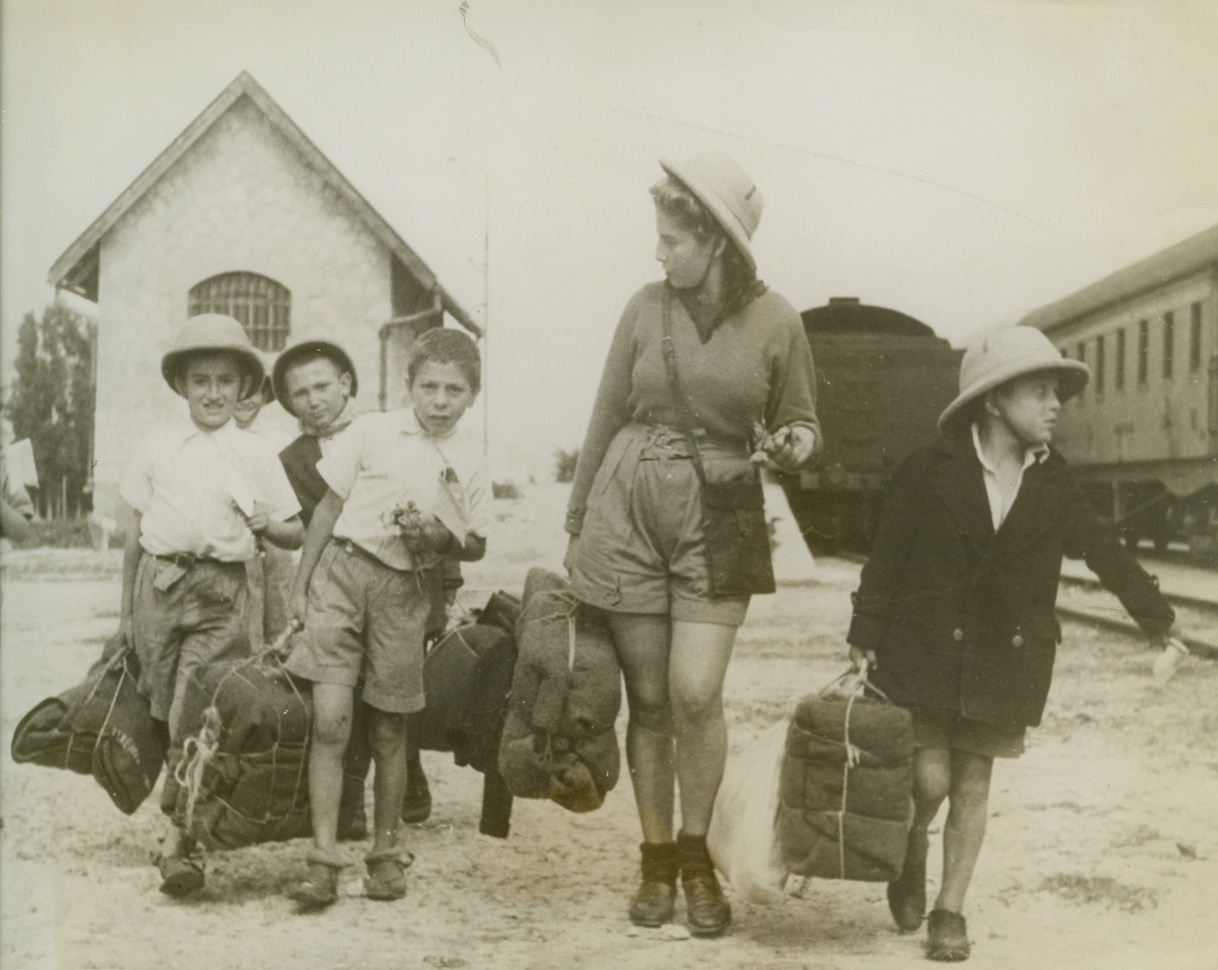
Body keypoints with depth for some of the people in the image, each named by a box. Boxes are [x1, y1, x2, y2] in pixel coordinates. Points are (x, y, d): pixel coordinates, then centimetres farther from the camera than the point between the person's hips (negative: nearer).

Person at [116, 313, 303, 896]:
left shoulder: (254, 454, 6)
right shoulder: (158, 447, 9)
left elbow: (296, 536, 10)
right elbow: (135, 532, 13)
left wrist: (267, 524, -10)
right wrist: (126, 612, 14)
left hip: (221, 591, -2)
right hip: (160, 582, 2)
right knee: (167, 714, 4)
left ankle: (179, 841, -7)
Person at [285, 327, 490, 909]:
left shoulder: (468, 461, 5)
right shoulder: (371, 432, 1)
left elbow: (476, 546, 11)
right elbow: (329, 507, 7)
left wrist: (440, 536, -11)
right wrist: (300, 584, 6)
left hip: (403, 591, 1)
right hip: (342, 572, -1)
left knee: (389, 731, 8)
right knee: (329, 719, -11)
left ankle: (385, 855, 24)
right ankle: (323, 862, -6)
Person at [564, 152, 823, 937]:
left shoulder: (775, 321, -4)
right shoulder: (646, 307, 0)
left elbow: (800, 427, 6)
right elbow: (608, 417, 8)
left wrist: (799, 445, -19)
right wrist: (576, 521, 11)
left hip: (717, 520, -2)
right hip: (625, 512, 2)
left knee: (696, 692, -12)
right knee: (648, 697, 5)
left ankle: (696, 854, 11)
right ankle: (657, 858, 20)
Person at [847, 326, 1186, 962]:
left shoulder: (1052, 484, 4)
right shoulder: (929, 472, -7)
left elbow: (1102, 550, 10)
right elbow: (887, 558, -5)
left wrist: (1158, 618, 8)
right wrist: (864, 639, -6)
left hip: (1005, 659, 3)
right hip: (924, 651, -3)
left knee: (972, 786, 5)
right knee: (929, 778, -4)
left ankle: (950, 912, 18)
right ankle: (911, 858, 28)